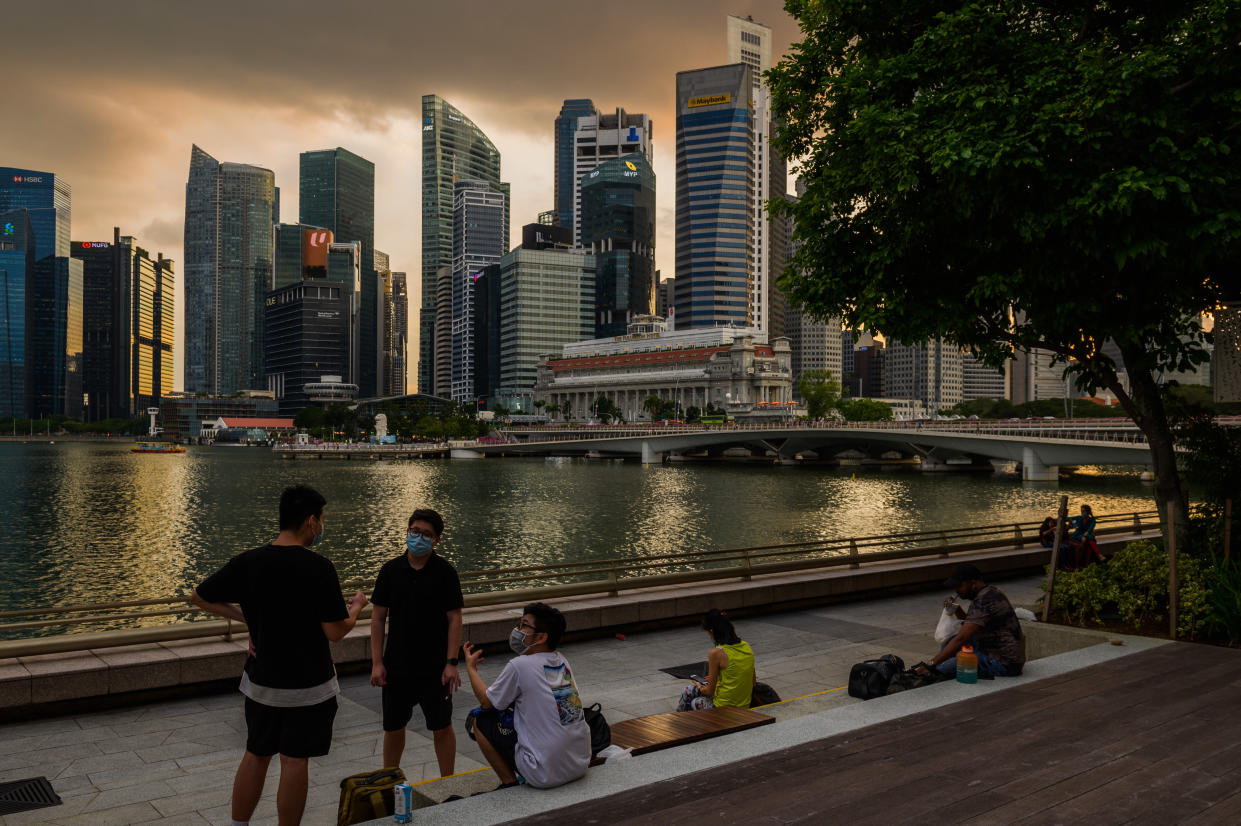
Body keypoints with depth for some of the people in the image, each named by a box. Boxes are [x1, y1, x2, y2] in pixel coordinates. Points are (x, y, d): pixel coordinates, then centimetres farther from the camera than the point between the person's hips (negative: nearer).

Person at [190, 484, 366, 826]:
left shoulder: (247, 562, -6)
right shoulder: (319, 567, -20)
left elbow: (199, 597, 6)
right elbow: (335, 632, -17)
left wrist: (243, 617, 10)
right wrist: (357, 606, 1)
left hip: (262, 680, 5)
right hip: (308, 683, -5)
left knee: (255, 755, 19)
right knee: (295, 761, 5)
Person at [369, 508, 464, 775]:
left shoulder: (445, 572, -5)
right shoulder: (391, 570, 0)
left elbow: (454, 619, -5)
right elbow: (378, 616, 2)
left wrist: (452, 662, -12)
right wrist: (377, 662, -3)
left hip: (435, 667, -2)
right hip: (397, 665, 2)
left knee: (442, 727, 6)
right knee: (393, 727, 13)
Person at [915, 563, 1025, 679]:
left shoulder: (983, 601, -22)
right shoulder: (990, 591, 9)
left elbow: (961, 639, -28)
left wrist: (930, 665, -29)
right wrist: (956, 609, 3)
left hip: (1003, 664, -11)